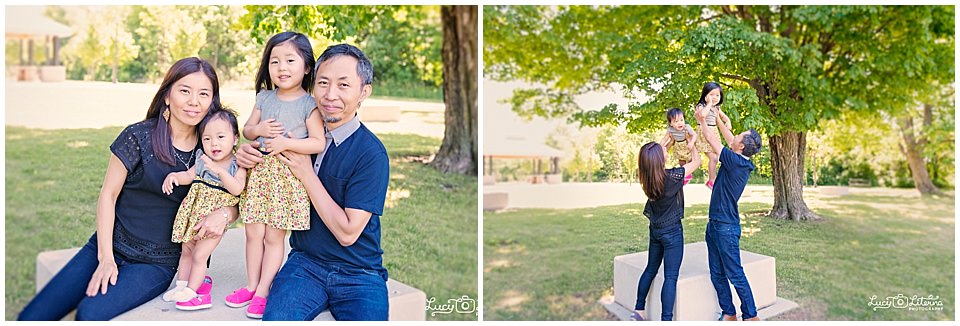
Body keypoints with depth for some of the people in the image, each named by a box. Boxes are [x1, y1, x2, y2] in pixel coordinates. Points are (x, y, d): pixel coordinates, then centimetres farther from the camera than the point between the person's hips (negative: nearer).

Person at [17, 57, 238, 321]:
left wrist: (224, 213, -18)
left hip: (156, 264, -1)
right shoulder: (138, 137, -7)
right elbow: (108, 196, -3)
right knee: (31, 317, -8)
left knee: (90, 313, -24)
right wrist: (106, 258, -9)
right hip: (108, 247, 1)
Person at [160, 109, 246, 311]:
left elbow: (237, 189, -25)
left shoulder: (237, 165, -12)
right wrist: (174, 175, -18)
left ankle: (190, 291, 13)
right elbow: (189, 176, 3)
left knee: (199, 256, -1)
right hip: (194, 215, 6)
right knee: (186, 251, 17)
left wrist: (220, 170, -35)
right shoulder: (203, 161, 2)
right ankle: (181, 286, 30)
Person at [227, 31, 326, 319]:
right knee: (253, 232, 10)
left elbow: (318, 143, -11)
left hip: (289, 175, -5)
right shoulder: (264, 98, 8)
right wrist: (259, 129, -7)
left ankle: (263, 291, 14)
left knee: (274, 236, 4)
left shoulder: (309, 105, -7)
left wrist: (286, 143, -20)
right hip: (260, 171, 5)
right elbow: (246, 130, 15)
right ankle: (251, 285, 24)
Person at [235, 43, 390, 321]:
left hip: (358, 274, -2)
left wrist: (307, 174, -16)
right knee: (275, 318, -25)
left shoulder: (371, 154, -13)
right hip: (305, 263, 2)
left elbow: (347, 233, -16)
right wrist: (246, 155, -5)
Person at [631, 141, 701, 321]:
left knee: (650, 269, 18)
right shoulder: (672, 176, -23)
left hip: (655, 229, 7)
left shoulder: (648, 177, -7)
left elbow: (657, 155, 14)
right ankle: (666, 319, -4)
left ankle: (638, 310, 24)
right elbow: (697, 161, -7)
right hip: (672, 231, -7)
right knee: (671, 276, -3)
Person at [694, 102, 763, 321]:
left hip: (726, 227, -9)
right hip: (715, 224, 9)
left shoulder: (736, 161, -18)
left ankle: (750, 316, 8)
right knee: (717, 274, 13)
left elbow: (712, 139, -9)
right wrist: (718, 117, 22)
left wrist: (702, 121, 4)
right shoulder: (741, 161, 6)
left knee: (735, 275, -2)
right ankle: (728, 313, 21)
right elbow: (728, 137, 21)